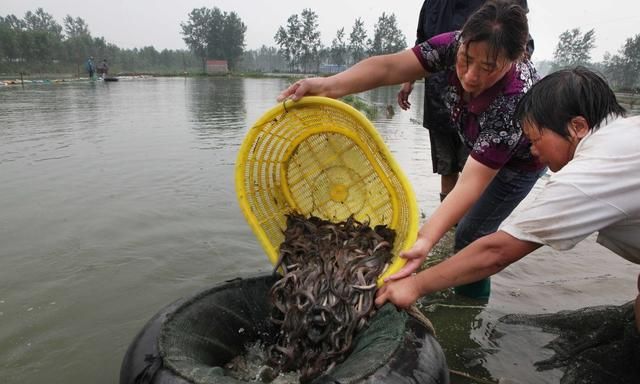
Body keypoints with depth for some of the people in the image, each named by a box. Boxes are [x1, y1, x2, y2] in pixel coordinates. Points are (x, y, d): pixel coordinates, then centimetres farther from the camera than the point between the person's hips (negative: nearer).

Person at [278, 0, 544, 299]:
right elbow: (388, 67, -38)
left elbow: (473, 180, -46)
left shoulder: (515, 101, -43)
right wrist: (328, 86, -54)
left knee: (471, 235, -6)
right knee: (463, 215, 18)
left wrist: (426, 239, -58)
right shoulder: (456, 45, -30)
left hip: (519, 160, -5)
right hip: (479, 146, 6)